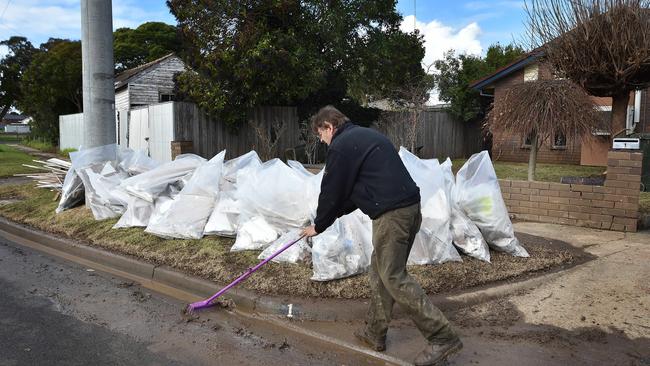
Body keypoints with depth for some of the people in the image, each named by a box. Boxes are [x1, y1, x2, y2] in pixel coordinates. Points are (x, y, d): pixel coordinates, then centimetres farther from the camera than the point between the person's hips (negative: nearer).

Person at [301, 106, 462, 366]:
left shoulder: (341, 146, -6)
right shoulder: (367, 135, 24)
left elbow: (332, 191, -2)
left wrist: (319, 226, 14)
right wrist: (334, 214, 30)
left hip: (390, 215, -10)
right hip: (411, 208, 10)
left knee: (394, 278, -3)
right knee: (379, 273, 17)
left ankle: (442, 337, 0)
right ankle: (375, 334, 27)